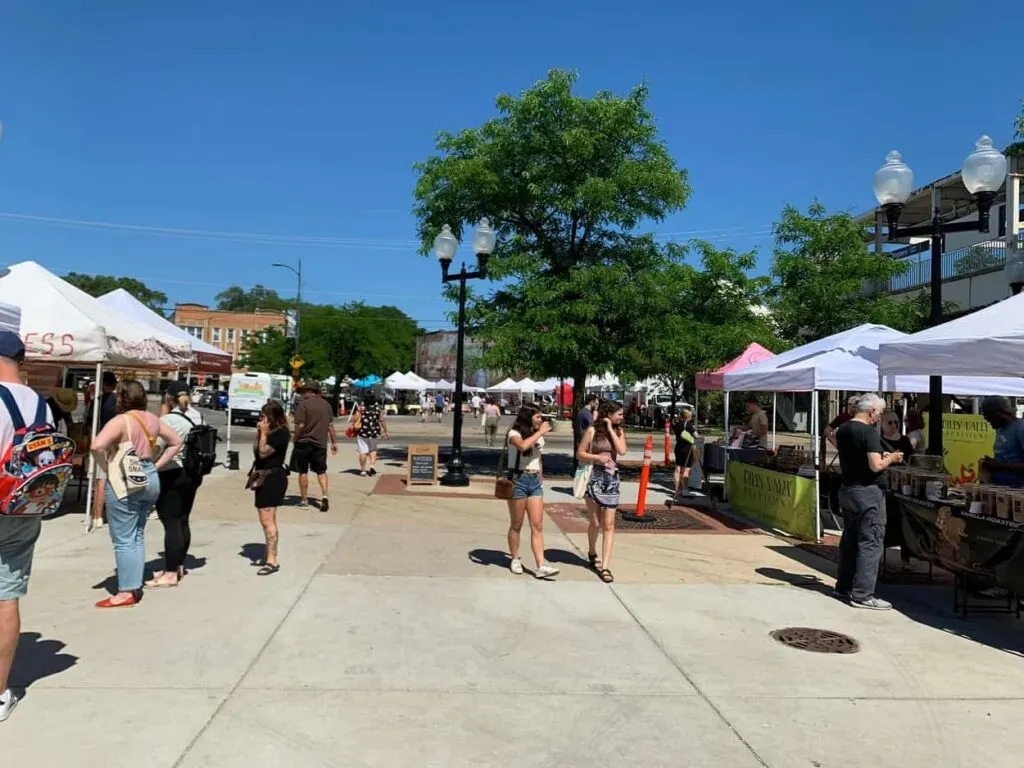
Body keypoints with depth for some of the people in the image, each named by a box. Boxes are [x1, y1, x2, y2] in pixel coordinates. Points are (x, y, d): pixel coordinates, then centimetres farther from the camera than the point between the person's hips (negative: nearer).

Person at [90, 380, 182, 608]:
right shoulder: (152, 419, 6)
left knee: (124, 540, 1)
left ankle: (127, 592, 6)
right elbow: (176, 441, 16)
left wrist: (107, 467, -13)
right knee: (137, 536, 16)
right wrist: (157, 465, 13)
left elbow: (97, 446, -29)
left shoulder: (121, 421, -15)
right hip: (149, 479, 7)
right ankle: (135, 586, 22)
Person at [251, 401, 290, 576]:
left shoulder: (280, 433, -16)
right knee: (266, 521, 17)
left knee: (268, 521, -12)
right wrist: (259, 434, 9)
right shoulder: (270, 432, 13)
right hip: (264, 478, 11)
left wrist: (264, 434, -16)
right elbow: (256, 451, 17)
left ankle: (272, 561, -10)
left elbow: (263, 452, -19)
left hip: (272, 479, -11)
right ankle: (268, 555, 27)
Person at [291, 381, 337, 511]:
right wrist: (334, 442, 13)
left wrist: (294, 438, 0)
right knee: (321, 471, 11)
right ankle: (324, 495, -8)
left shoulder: (303, 404, -11)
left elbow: (300, 425, -16)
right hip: (320, 443, 4)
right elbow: (330, 425, 8)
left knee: (303, 471, 8)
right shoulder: (326, 404, 6)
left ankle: (304, 500, 14)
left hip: (304, 442, -4)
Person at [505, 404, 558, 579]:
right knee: (516, 525, 6)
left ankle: (541, 566, -5)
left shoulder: (539, 437, 13)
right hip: (518, 480, -5)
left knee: (537, 526, -2)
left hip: (535, 481, 5)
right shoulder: (514, 434, -7)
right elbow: (522, 446, -29)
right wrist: (540, 432, -19)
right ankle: (515, 560, 22)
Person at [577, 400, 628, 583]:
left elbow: (622, 451, -11)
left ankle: (605, 566, -2)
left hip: (612, 479, 3)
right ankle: (592, 553, 34)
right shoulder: (592, 431, -3)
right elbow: (579, 454, -1)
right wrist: (596, 457, -18)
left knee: (608, 525, -2)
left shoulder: (618, 431, 6)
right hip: (594, 478, -3)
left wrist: (611, 430, -9)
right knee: (595, 523, 7)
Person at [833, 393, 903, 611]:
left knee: (849, 539, 17)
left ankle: (844, 587, 25)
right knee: (871, 543, -2)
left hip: (847, 490, 9)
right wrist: (891, 458, -5)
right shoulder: (869, 432, -17)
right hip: (867, 492, -8)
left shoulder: (842, 430, 8)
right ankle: (862, 595, -1)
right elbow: (876, 466, -23)